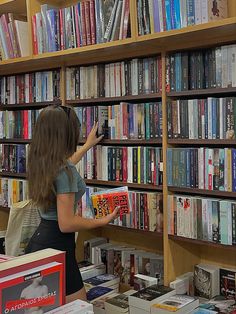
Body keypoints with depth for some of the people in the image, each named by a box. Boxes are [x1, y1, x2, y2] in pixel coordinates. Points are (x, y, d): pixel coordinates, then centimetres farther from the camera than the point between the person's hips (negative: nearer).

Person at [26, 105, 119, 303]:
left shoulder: (40, 163, 6)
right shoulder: (65, 171, -21)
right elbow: (66, 224, -22)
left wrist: (88, 145, 44)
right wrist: (104, 221, -8)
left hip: (38, 241, 9)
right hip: (57, 246, -9)